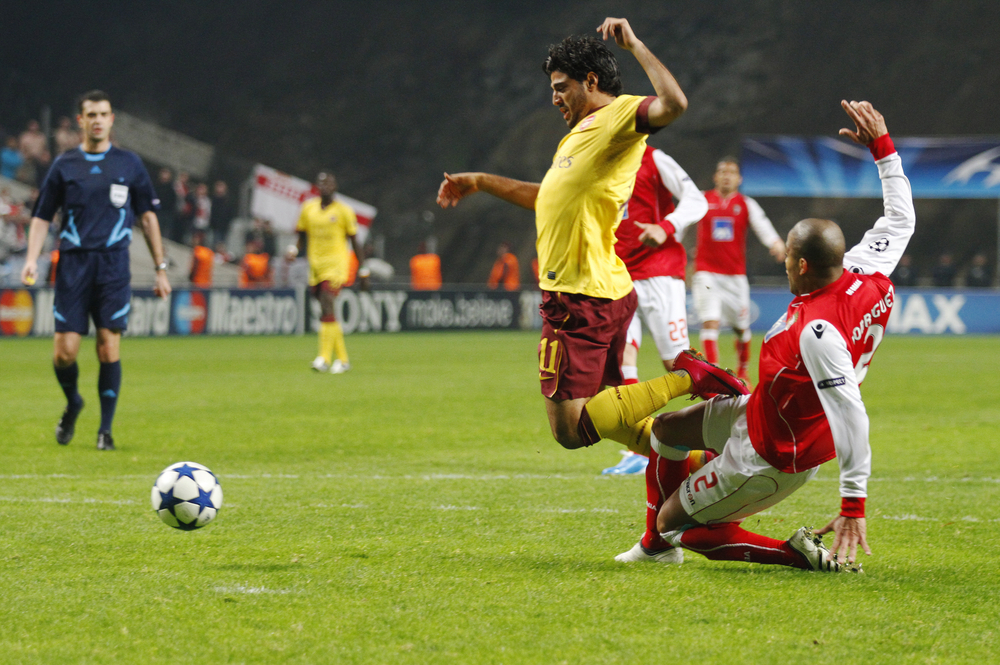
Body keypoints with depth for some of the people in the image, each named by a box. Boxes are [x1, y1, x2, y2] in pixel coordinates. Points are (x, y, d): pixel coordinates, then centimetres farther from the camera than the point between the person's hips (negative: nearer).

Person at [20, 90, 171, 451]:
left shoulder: (129, 163, 8)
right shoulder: (64, 165, 7)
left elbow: (147, 217, 12)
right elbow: (42, 217, 9)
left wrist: (160, 268, 9)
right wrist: (32, 259, -6)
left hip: (113, 263, 0)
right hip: (73, 263, 0)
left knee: (109, 349, -7)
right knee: (65, 351, -5)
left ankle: (105, 429, 5)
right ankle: (72, 404, 26)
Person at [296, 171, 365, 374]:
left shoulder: (343, 211, 0)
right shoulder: (308, 208, 9)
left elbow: (355, 241, 5)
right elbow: (302, 237, 18)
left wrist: (363, 271, 5)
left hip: (336, 265, -5)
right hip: (315, 265, 5)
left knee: (327, 309, -19)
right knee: (328, 313, 7)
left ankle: (325, 358, -22)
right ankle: (342, 359, 17)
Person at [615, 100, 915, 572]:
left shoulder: (818, 331, -39)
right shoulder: (869, 277, -14)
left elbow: (850, 416, -41)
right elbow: (900, 219, 5)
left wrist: (854, 504, -41)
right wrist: (881, 146, 9)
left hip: (768, 461, -10)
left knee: (675, 524, 6)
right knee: (665, 429, 24)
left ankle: (799, 554, 0)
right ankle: (656, 546, 41)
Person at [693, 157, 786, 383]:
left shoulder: (747, 204, 5)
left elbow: (763, 226, -7)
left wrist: (776, 243, -27)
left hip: (735, 275, 2)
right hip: (706, 273, -2)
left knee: (741, 328, 9)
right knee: (710, 322, -18)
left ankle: (743, 371, 32)